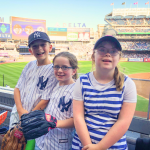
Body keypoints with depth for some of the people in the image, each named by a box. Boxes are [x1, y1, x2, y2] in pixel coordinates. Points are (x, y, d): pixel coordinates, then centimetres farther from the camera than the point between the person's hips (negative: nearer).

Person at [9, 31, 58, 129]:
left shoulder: (53, 70, -14)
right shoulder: (30, 66, 5)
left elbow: (45, 100, -15)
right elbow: (17, 88, 6)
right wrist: (20, 109, -8)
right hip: (16, 114, 5)